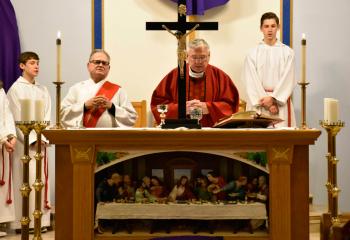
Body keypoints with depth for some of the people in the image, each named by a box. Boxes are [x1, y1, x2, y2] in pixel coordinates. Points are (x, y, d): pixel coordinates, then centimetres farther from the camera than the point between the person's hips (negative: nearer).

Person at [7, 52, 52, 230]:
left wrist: (43, 138, -5)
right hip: (24, 141, -5)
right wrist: (32, 139, -13)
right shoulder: (16, 88, -2)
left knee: (41, 178, 3)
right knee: (26, 179, -7)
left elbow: (47, 116, 9)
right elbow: (17, 118, -8)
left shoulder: (43, 90, 13)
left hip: (40, 140, 5)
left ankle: (40, 219, 8)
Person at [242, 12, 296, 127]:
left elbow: (288, 80, -1)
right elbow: (252, 82, -3)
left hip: (281, 101, 0)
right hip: (258, 103, 0)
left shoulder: (287, 52, 4)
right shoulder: (252, 54, 3)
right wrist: (267, 103, -10)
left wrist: (273, 98, -11)